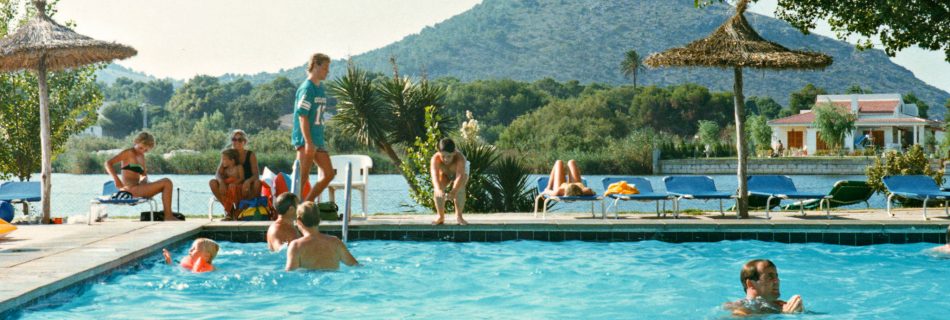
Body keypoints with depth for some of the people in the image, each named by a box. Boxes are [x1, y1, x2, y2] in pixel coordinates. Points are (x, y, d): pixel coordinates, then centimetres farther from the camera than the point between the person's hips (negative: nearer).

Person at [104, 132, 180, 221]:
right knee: (166, 183, -13)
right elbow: (108, 163, -12)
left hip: (137, 188, 9)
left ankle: (165, 212, 3)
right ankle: (168, 216, -14)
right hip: (131, 189, -9)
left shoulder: (141, 157, 21)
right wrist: (116, 179, -24)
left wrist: (143, 180, 2)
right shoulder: (128, 152, -4)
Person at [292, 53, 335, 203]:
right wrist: (308, 143, -22)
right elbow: (302, 117, -18)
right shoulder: (306, 88, -13)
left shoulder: (321, 88, 14)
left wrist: (319, 141, 18)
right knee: (302, 178, -5)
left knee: (329, 174, 9)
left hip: (318, 139, 9)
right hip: (305, 140, -9)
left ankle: (306, 203, 16)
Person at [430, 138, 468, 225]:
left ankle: (458, 215, -9)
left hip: (460, 172, -2)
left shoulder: (460, 158, -42)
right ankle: (441, 216, -3)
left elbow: (460, 176, -50)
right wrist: (439, 189, -68)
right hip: (444, 174, 2)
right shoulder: (435, 159, -38)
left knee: (460, 188, -28)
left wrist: (454, 191, -66)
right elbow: (435, 176, -49)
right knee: (437, 190, -21)